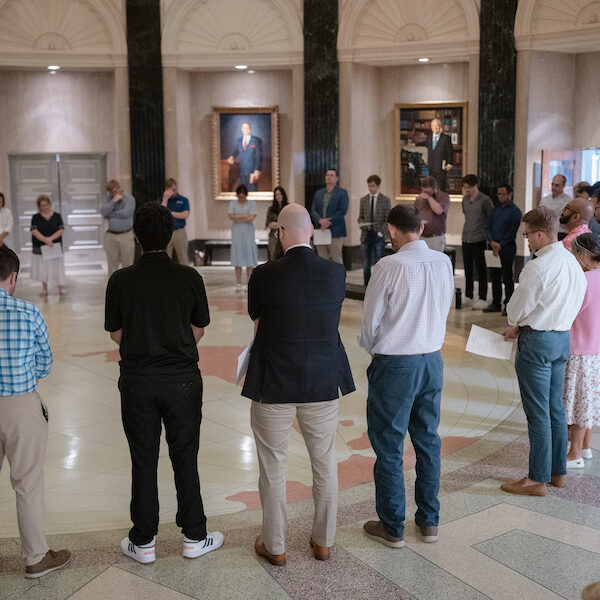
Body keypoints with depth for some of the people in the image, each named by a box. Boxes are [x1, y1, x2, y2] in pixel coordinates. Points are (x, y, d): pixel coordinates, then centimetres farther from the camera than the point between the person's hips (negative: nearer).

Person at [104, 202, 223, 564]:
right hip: (182, 379, 0)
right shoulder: (189, 278, -7)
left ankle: (144, 543, 20)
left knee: (144, 462, 10)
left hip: (138, 381, 0)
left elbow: (116, 334, 1)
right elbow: (199, 331, 2)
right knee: (185, 459, 11)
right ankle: (194, 537, 21)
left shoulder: (121, 281, -8)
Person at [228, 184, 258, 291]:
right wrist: (245, 215, -10)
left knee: (249, 258, -3)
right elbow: (230, 216, -7)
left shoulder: (252, 203, 2)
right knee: (238, 258, -1)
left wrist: (237, 219, -6)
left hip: (248, 233, -1)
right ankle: (238, 284, 2)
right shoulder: (233, 203, 7)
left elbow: (251, 218, -10)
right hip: (237, 233, 1)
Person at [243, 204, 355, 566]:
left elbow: (256, 323, 2)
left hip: (273, 386, -2)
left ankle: (275, 546, 25)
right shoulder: (337, 273, -7)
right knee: (325, 462, 18)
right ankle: (324, 542, 30)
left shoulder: (265, 276, -15)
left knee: (273, 466, 13)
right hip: (323, 384, 3)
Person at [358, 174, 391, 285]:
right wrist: (361, 224, -7)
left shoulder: (385, 200, 2)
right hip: (366, 235, 3)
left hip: (379, 236, -3)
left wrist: (381, 232, -11)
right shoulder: (363, 200, 12)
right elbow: (360, 217, 15)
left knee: (378, 263, -5)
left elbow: (388, 219, -1)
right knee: (366, 264, 2)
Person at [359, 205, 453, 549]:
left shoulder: (390, 266, -18)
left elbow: (371, 320, -11)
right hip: (433, 359, 6)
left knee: (389, 446, 6)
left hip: (395, 365, -6)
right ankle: (429, 521, 27)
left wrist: (372, 349, 8)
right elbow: (445, 310, 9)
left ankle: (392, 527, 16)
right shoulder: (444, 262, -1)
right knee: (428, 440, 17)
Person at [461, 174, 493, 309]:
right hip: (466, 239, 6)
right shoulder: (465, 199, 10)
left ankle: (482, 299, 5)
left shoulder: (485, 200, -8)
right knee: (467, 269, 11)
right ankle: (468, 297, 20)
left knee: (481, 270, -1)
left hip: (479, 240, -6)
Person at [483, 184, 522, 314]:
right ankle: (496, 303, 18)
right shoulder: (495, 209, 14)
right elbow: (488, 227, 9)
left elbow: (512, 232, -10)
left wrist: (500, 245, -12)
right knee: (494, 277, 10)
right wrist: (492, 242, -8)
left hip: (507, 248, -6)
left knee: (507, 278, -2)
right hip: (493, 248, 6)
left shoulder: (515, 211, -4)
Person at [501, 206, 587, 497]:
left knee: (538, 413, 0)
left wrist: (515, 325, 10)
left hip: (537, 342, -9)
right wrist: (521, 327, 12)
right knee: (556, 409, 17)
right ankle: (557, 472, 27)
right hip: (563, 337, 9)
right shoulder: (572, 263, 6)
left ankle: (538, 479, 8)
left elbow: (517, 309, -14)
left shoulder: (537, 267, -21)